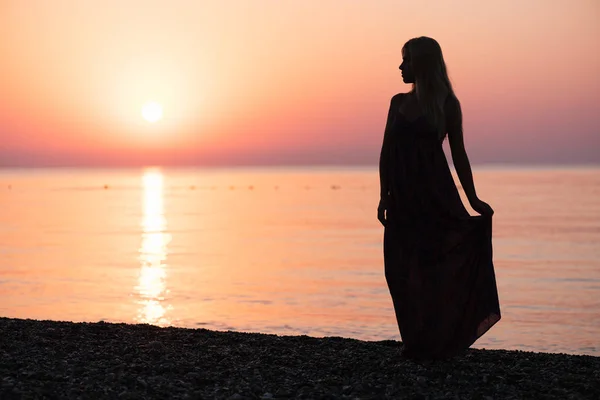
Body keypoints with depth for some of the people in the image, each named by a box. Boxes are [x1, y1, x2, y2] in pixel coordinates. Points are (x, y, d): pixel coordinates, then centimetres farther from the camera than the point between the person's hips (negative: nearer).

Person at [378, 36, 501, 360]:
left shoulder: (447, 103, 0)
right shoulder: (399, 102, 11)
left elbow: (458, 154, 1)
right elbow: (386, 151, 11)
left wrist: (472, 200, -4)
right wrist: (384, 196, 2)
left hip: (435, 193, -4)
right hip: (403, 197, 4)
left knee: (438, 264, -8)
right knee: (404, 270, 3)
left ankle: (439, 340, 1)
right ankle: (417, 341, 13)